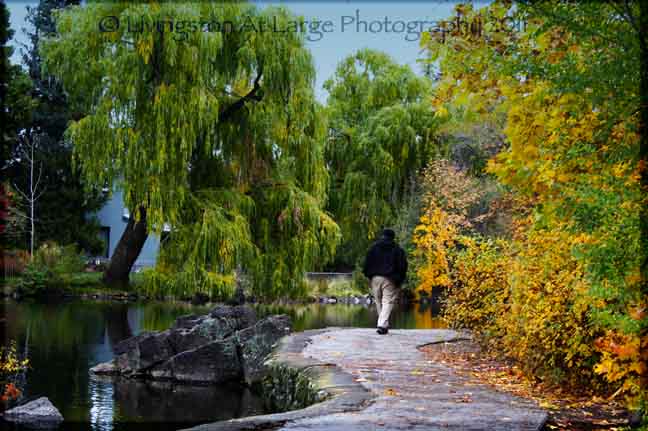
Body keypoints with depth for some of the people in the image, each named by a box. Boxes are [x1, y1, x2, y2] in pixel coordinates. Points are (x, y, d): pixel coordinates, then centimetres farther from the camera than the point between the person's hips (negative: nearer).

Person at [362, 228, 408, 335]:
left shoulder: (374, 247, 9)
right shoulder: (397, 249, 5)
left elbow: (367, 262, 5)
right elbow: (403, 265, 3)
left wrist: (368, 275, 15)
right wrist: (399, 280, 9)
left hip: (375, 278, 2)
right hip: (389, 279, -2)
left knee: (378, 302, 14)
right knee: (387, 302, -4)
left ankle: (384, 325, 17)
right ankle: (382, 325, -19)